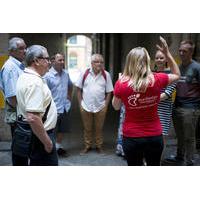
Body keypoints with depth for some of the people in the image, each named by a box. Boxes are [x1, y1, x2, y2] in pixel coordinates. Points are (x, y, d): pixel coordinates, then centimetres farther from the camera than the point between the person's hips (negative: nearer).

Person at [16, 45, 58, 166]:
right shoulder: (35, 82, -23)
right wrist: (47, 142, -22)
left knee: (36, 163, 21)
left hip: (31, 133, 10)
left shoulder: (24, 77, 10)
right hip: (40, 136, -10)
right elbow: (33, 118, -31)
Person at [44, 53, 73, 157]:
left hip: (65, 107, 6)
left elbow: (70, 85, 25)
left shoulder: (66, 73, 5)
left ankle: (58, 146, 34)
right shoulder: (48, 76, -14)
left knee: (62, 129, 18)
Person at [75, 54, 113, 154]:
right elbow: (79, 89, 3)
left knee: (99, 128, 12)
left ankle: (99, 146, 27)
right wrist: (80, 103, -1)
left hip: (100, 107, 0)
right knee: (87, 128, 12)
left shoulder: (106, 75, -2)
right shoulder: (84, 73, -3)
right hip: (86, 107, 0)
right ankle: (87, 146, 27)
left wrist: (106, 105, -3)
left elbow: (109, 92, 2)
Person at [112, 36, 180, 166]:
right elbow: (177, 75, 12)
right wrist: (167, 53, 12)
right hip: (155, 136, 1)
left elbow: (116, 106, 6)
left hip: (131, 137, -1)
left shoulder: (121, 83, -14)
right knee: (154, 164, 23)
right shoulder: (157, 80, -11)